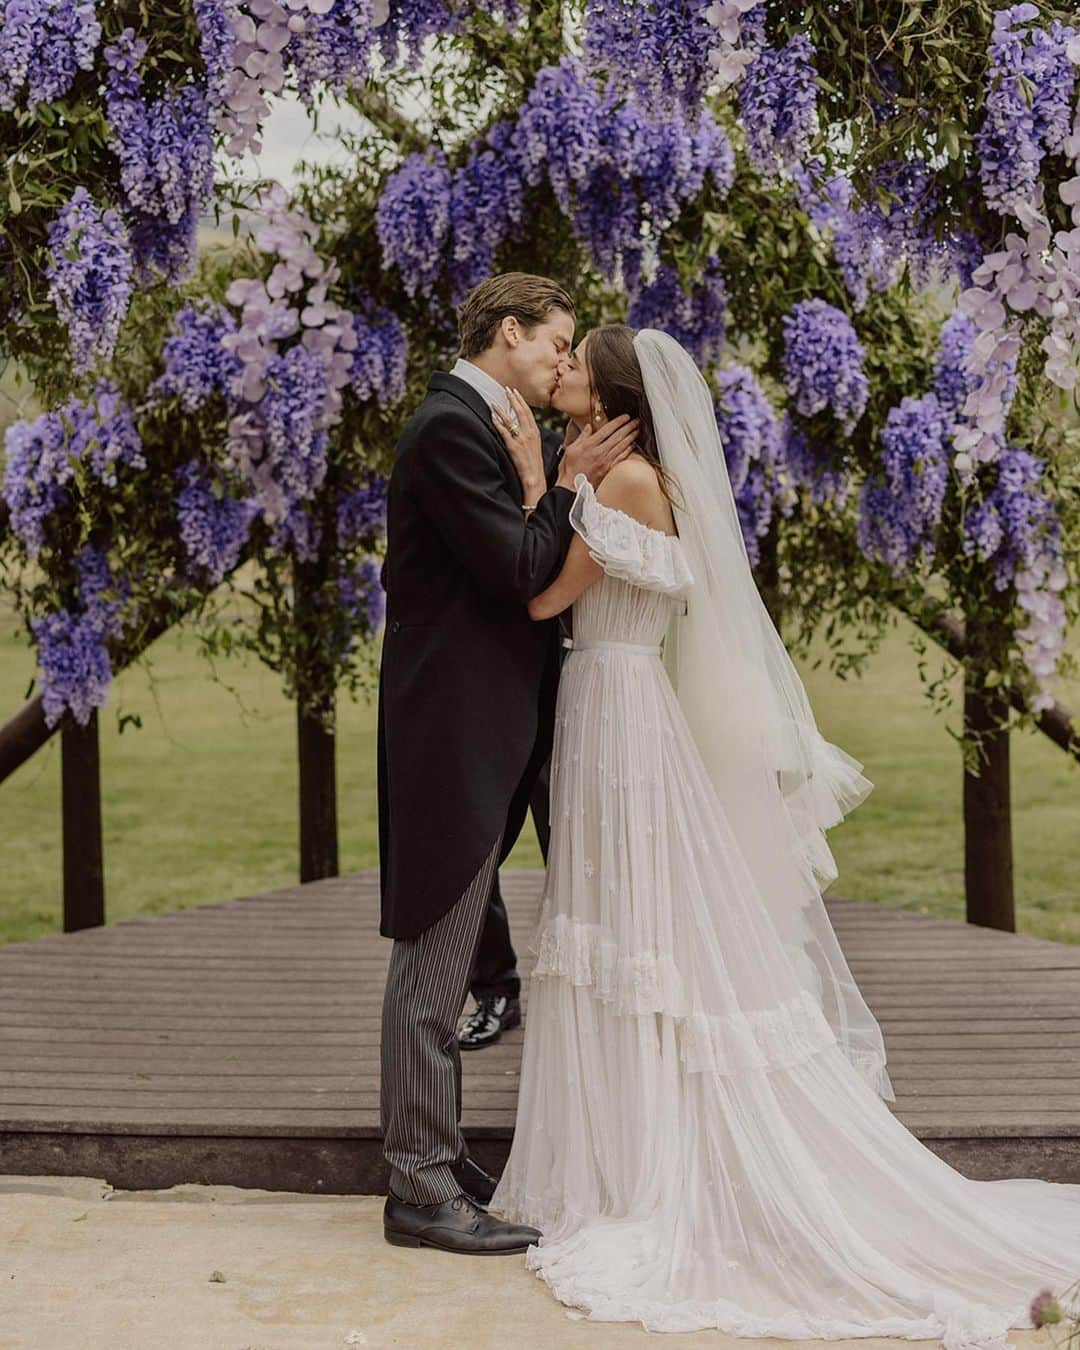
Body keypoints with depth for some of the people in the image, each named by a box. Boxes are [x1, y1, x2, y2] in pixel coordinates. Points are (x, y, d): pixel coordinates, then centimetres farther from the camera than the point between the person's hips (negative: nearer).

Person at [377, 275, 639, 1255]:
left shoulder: (477, 424, 18)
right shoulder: (453, 424, -14)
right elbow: (519, 571, -20)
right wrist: (570, 484, -8)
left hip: (476, 731, 11)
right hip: (454, 725, -11)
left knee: (443, 959, 16)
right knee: (433, 962, -5)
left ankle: (434, 1153, 25)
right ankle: (421, 1187, 0)